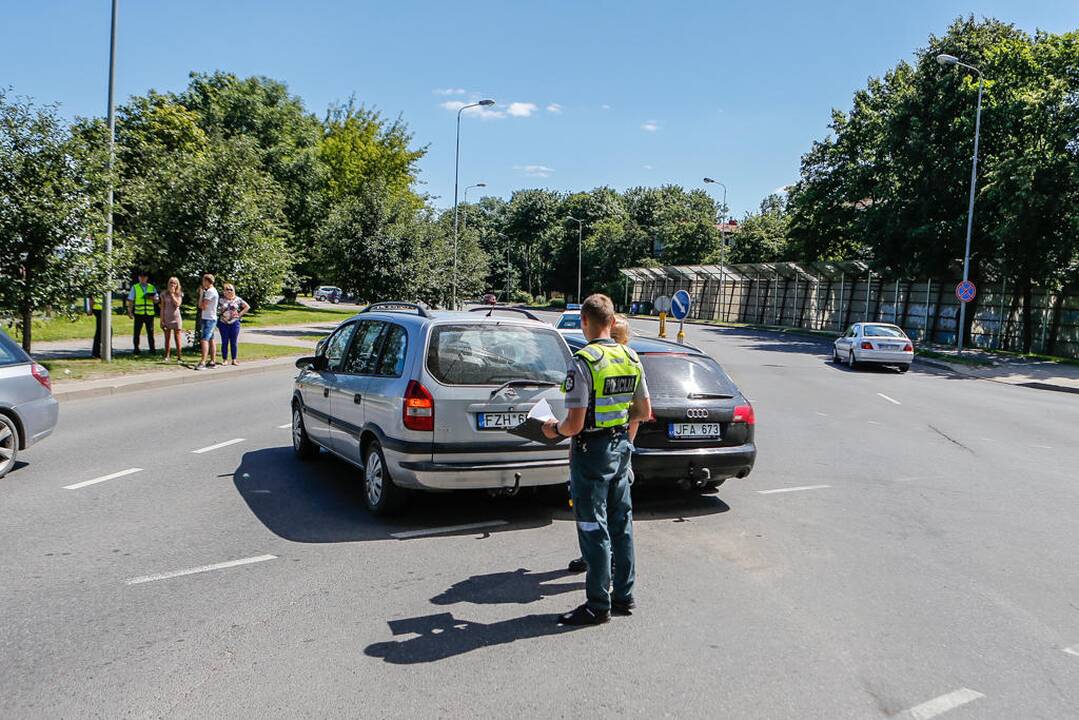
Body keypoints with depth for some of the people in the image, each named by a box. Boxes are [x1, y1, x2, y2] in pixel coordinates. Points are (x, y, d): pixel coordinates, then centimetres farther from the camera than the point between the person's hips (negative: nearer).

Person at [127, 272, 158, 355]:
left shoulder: (152, 288, 12)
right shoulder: (134, 287, 7)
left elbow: (156, 301, 14)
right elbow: (130, 300, 5)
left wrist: (152, 298, -8)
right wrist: (129, 312, -3)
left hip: (150, 313, 1)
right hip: (138, 313, -1)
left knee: (150, 332, 2)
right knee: (136, 332, 2)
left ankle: (152, 349, 6)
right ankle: (136, 349, 9)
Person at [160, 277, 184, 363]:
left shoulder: (179, 294, 3)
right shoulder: (165, 294, 5)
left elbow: (177, 304, -15)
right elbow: (162, 308, 6)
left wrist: (172, 294, -12)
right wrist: (161, 320, 1)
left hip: (176, 318, -2)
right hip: (167, 318, 2)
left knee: (177, 338, -1)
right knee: (167, 339, 6)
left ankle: (179, 357, 0)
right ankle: (167, 357, 12)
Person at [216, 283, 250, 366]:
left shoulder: (238, 299, 4)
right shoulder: (221, 300, 2)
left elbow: (247, 307, 9)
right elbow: (217, 310, 2)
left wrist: (240, 314, 1)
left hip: (234, 323, 0)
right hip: (223, 323, 0)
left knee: (233, 342, 3)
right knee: (224, 342, 4)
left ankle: (234, 360, 9)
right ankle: (225, 359, 9)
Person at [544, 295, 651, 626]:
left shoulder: (583, 363, -20)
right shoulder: (632, 358, 3)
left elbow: (575, 424, -21)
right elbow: (644, 412, 11)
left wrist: (554, 430, -1)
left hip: (592, 452, -7)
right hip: (621, 448, 7)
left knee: (593, 529, 2)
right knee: (621, 524, 16)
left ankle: (598, 605, 12)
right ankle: (624, 596, 27)